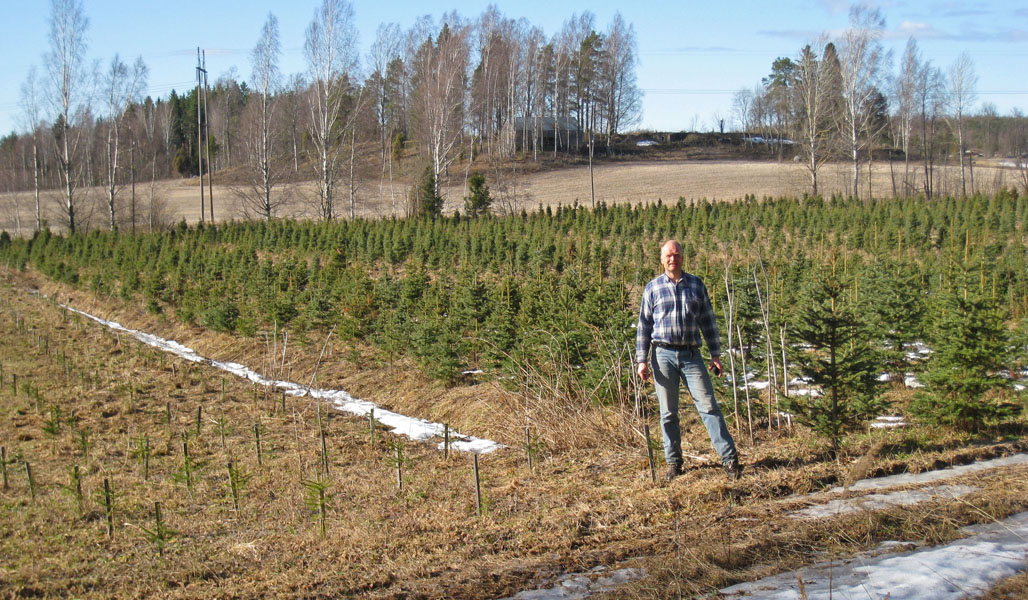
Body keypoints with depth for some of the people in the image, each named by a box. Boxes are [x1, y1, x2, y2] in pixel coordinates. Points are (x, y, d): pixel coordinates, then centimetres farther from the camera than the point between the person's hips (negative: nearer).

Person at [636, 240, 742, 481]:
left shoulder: (696, 284, 8)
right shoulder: (653, 288, 6)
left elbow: (708, 321, 11)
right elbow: (644, 325, 8)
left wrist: (716, 354, 6)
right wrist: (642, 360, 1)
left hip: (691, 355, 0)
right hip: (664, 355, 0)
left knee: (708, 407, -7)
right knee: (668, 413, 4)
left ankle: (730, 459, -6)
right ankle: (673, 462, 15)